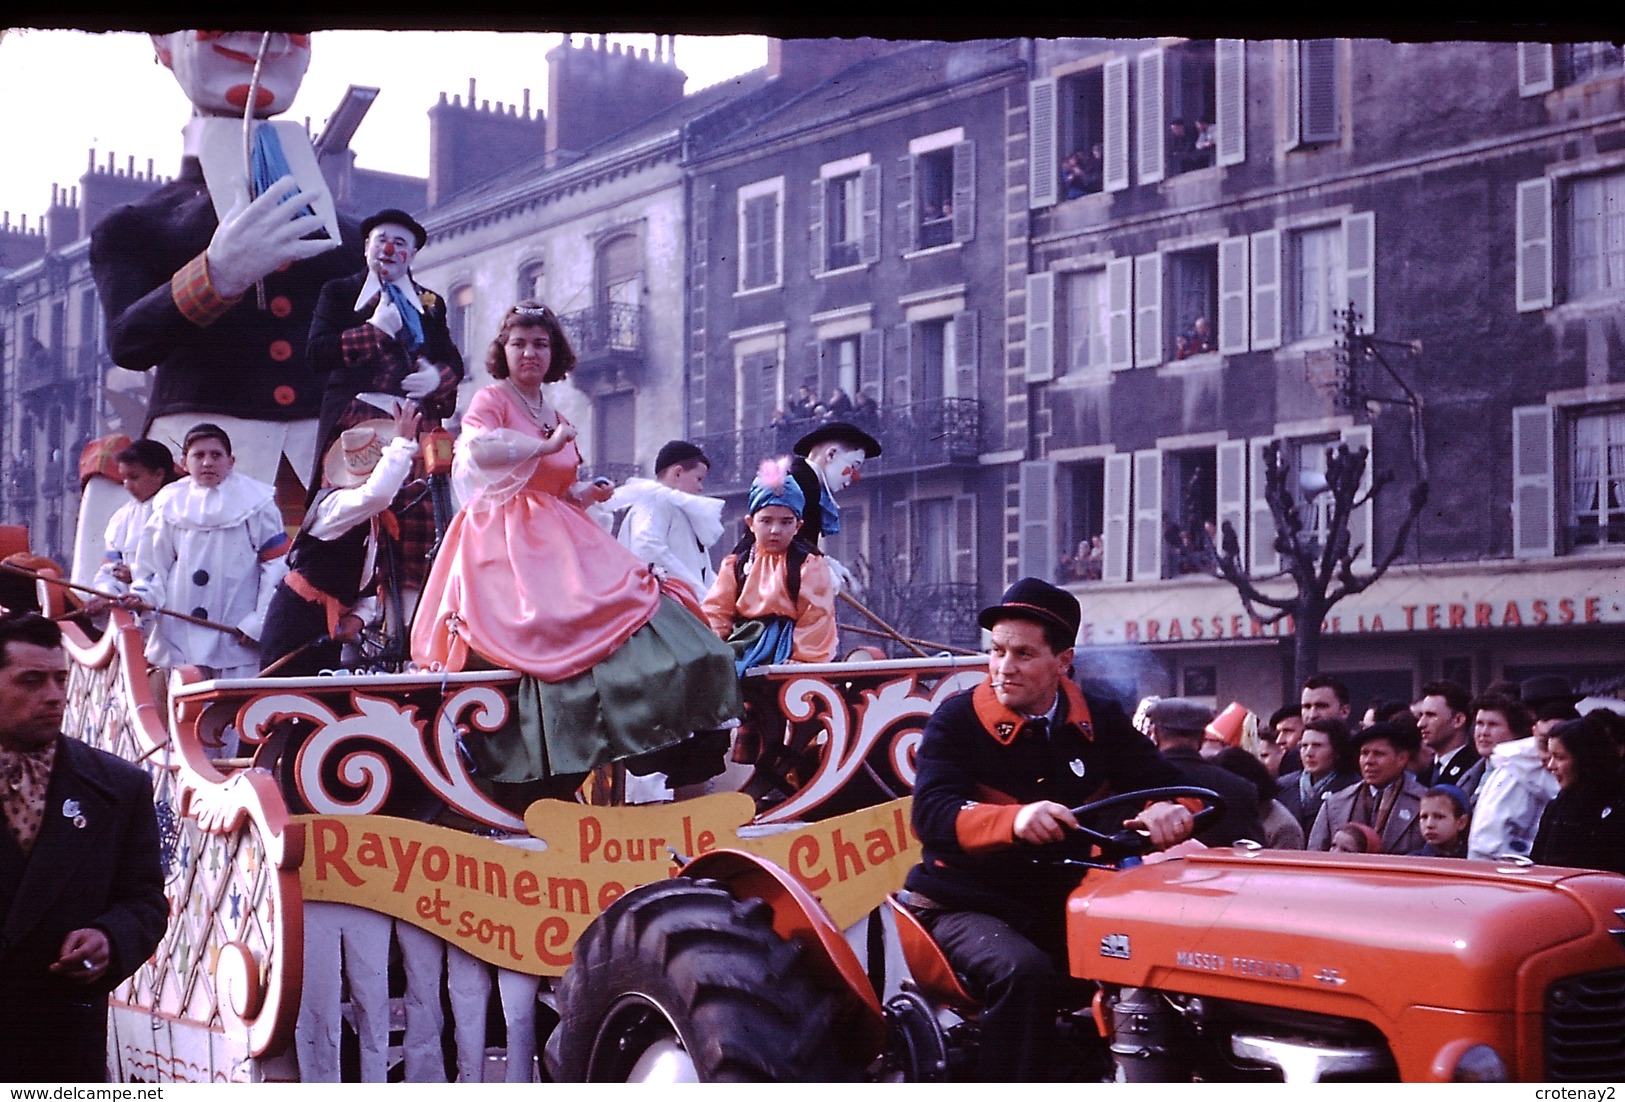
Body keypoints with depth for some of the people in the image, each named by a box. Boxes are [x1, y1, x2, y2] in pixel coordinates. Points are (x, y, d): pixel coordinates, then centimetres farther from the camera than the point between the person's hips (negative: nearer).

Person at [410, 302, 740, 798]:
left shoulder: (556, 419, 22)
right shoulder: (490, 400, 1)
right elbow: (478, 447, -22)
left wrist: (587, 493, 9)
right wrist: (545, 445, -13)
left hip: (558, 540, 8)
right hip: (508, 544, -7)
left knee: (624, 595, -11)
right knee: (547, 617, -27)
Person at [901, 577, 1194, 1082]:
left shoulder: (1099, 723, 7)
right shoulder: (958, 719, -5)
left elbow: (1161, 783, 2)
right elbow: (932, 813, -19)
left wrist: (1169, 810, -24)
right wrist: (1014, 819, -39)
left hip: (1064, 903, 4)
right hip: (969, 904, -4)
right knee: (1025, 974, -34)